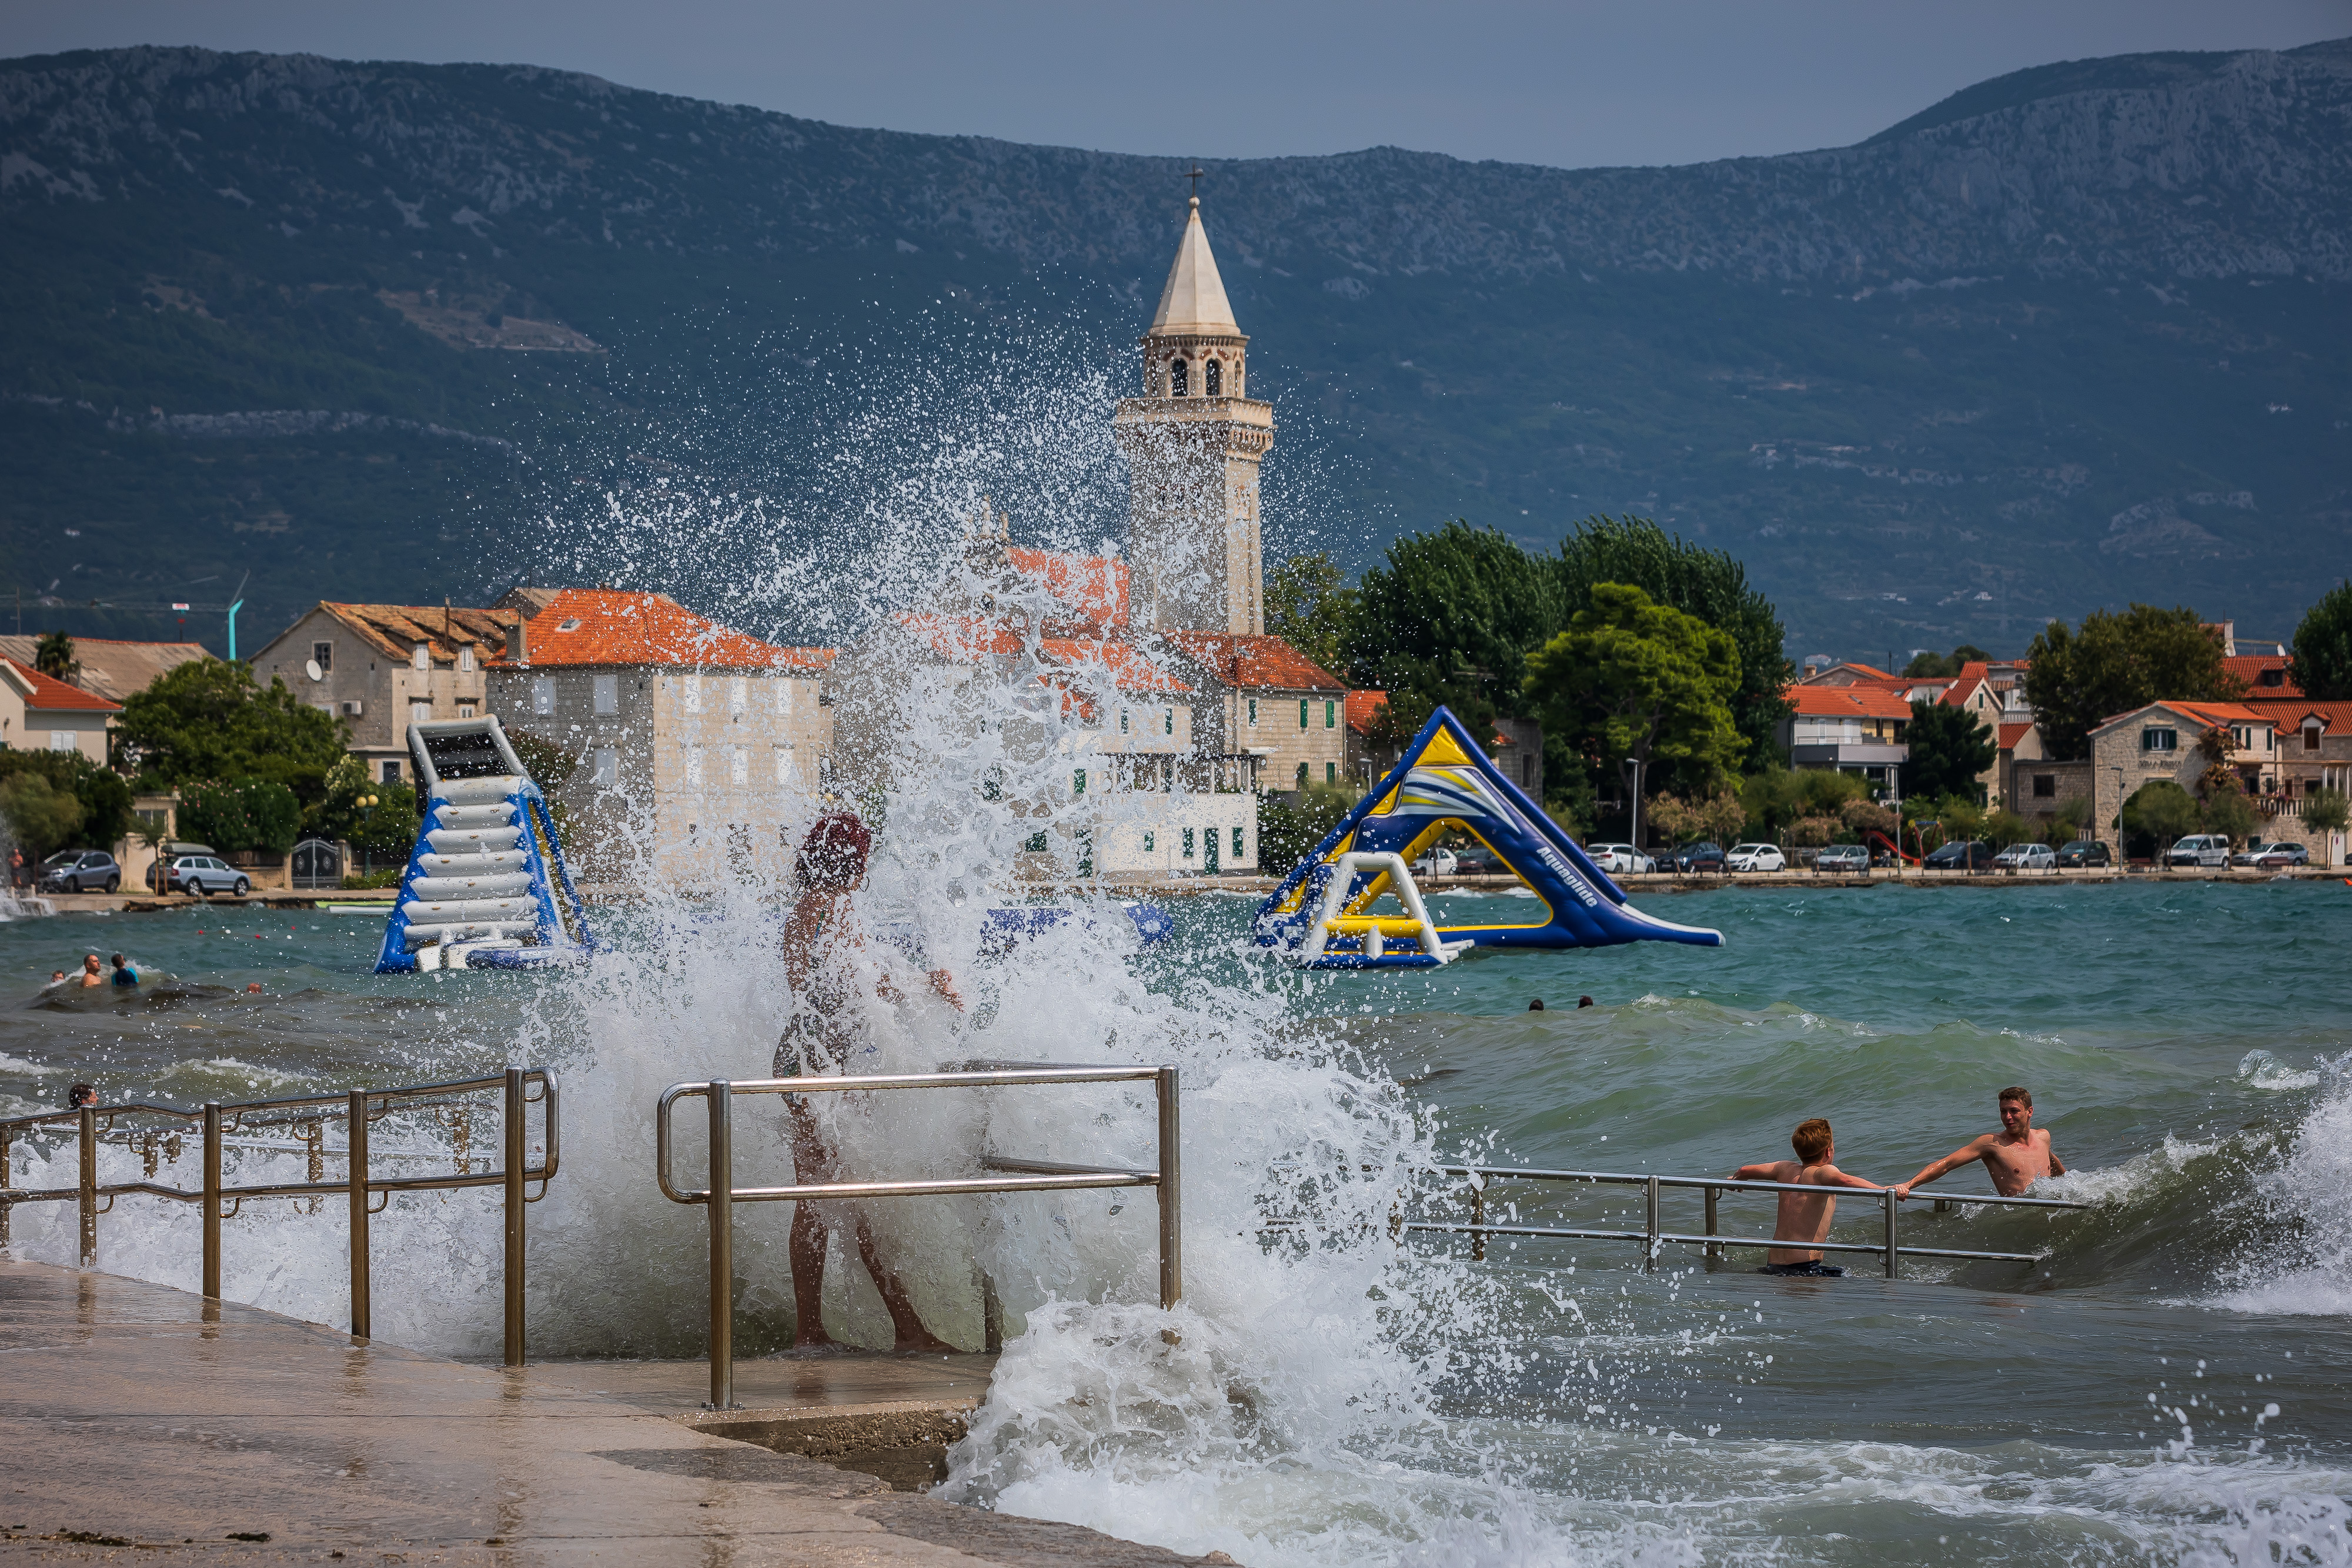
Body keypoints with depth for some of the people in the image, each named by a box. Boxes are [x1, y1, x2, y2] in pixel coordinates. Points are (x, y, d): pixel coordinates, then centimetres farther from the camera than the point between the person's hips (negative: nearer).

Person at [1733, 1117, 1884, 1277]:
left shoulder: (1786, 1169, 14)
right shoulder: (1822, 1172, -6)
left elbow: (1744, 1171, 28)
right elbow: (1844, 1181, -30)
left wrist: (1735, 1180, 51)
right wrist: (1885, 1190, -34)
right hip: (1805, 1264, -8)